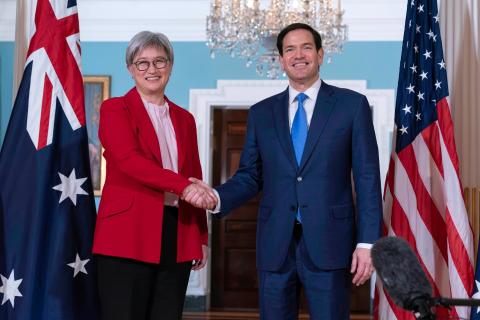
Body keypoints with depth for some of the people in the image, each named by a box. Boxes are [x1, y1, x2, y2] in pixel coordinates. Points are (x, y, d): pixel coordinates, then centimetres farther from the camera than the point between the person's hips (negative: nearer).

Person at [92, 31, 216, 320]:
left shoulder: (184, 119, 18)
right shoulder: (115, 109, 2)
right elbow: (128, 159, -15)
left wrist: (202, 238, 13)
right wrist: (182, 185, -24)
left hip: (178, 238, 5)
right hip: (128, 235, -5)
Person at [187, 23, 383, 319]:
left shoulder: (352, 105, 3)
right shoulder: (261, 113, 12)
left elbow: (367, 178, 0)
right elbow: (250, 176, 12)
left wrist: (367, 242, -7)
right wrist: (217, 198, -8)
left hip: (328, 242, -3)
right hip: (275, 245, 3)